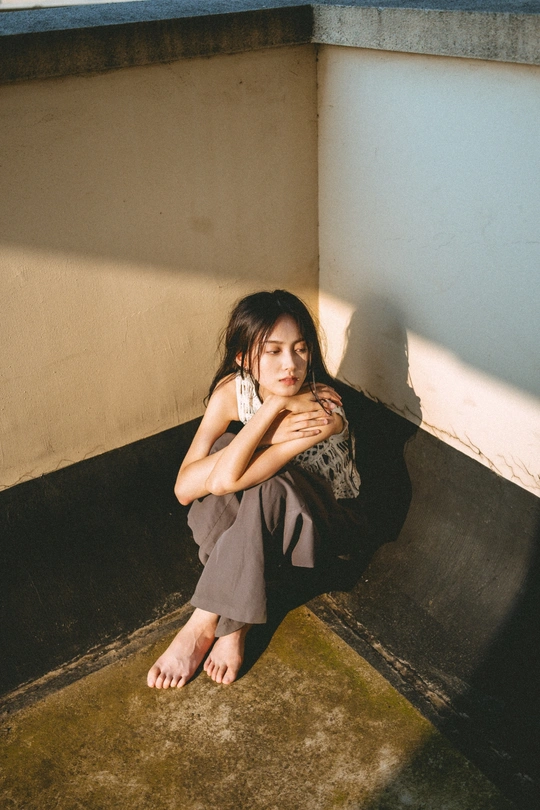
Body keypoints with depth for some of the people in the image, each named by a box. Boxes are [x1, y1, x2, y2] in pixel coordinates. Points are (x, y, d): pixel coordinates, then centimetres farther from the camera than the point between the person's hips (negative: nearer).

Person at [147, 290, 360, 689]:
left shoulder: (323, 410, -32)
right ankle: (234, 621, -23)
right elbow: (184, 489, -28)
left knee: (268, 482, -38)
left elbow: (226, 480, -42)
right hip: (255, 512, 4)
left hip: (318, 514, -3)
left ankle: (206, 624, -20)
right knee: (226, 446, -30)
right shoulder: (231, 391, -19)